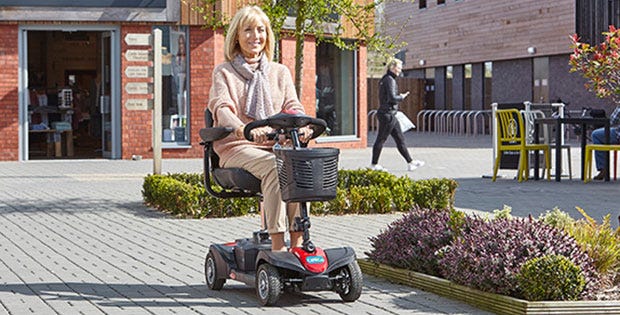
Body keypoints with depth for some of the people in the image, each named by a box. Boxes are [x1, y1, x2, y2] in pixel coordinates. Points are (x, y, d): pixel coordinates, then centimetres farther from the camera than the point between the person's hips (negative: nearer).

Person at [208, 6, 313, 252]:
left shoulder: (280, 72, 20)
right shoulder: (224, 72, 8)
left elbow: (293, 106, 6)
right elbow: (221, 108, -10)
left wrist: (301, 126, -21)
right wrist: (243, 130, -34)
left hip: (276, 145, 3)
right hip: (237, 147, -3)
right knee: (274, 166, -35)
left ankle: (298, 241, -32)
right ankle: (277, 243, -38)